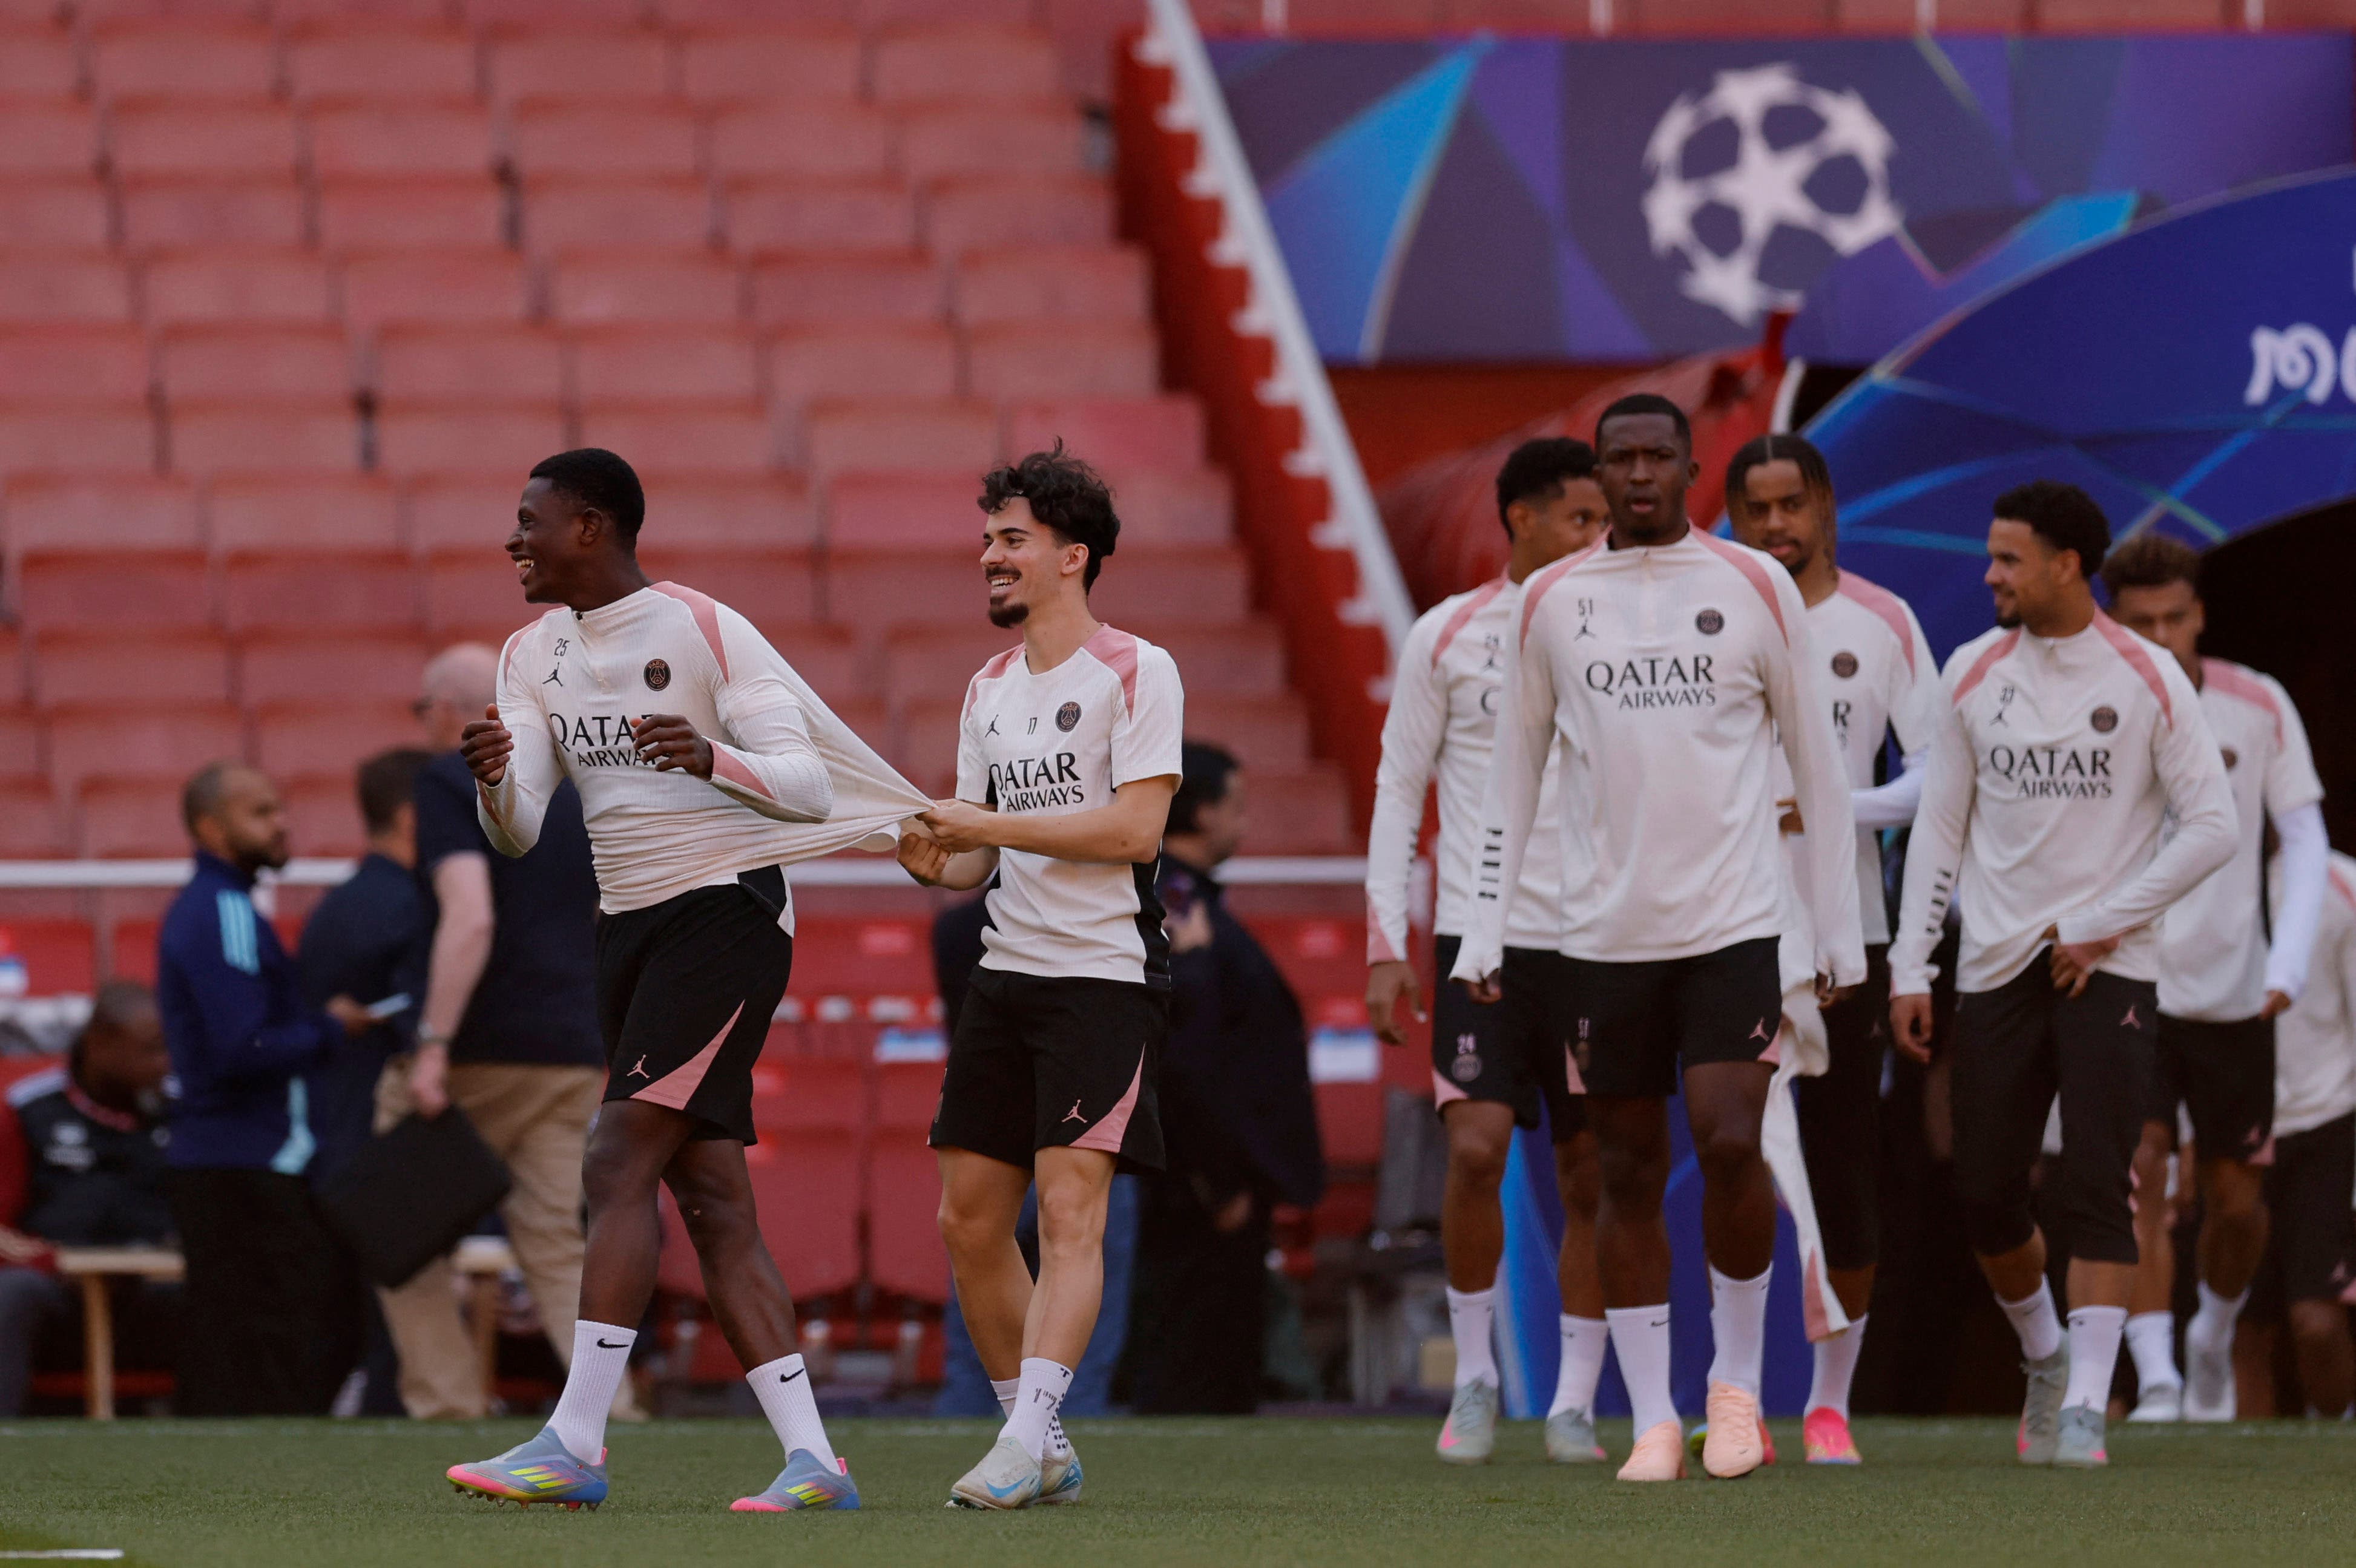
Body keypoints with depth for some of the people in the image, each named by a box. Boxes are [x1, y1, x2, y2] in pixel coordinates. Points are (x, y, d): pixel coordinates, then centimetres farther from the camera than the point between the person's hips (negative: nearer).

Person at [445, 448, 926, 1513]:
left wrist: (712, 759, -33)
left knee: (618, 1163, -17)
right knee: (712, 1202, 2)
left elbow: (809, 787, -14)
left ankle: (574, 1443, -20)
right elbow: (518, 836, 4)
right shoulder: (534, 656, 11)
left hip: (727, 911, -7)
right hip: (626, 929, 7)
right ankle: (812, 1461, 1)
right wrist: (491, 778, -18)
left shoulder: (704, 631, -9)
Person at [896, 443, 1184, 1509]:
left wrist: (992, 824, -15)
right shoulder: (989, 689, 16)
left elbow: (1136, 827, -16)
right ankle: (1046, 1451, 13)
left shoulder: (1135, 672, -6)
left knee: (1068, 1207, -15)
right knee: (969, 1218, 4)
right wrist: (932, 856, -5)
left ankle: (1026, 1440, -21)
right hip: (1004, 972, 8)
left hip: (1104, 978, -8)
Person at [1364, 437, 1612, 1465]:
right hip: (1481, 938, -2)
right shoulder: (1447, 638, 2)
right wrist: (1386, 946, -3)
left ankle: (1574, 1404, 9)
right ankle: (1474, 1373, 4)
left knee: (1591, 1175, 1)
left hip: (1596, 942, 2)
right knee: (1476, 1147, -15)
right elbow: (1398, 792, 5)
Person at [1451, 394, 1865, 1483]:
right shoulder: (1552, 602, 7)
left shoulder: (1755, 589, 2)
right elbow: (1515, 770, 12)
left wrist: (1840, 929, 3)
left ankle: (1738, 1380, 6)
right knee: (1629, 1171, 3)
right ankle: (1652, 1417, 9)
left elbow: (1817, 765, 6)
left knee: (1730, 1146, -14)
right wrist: (1485, 929, 5)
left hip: (1732, 922, -2)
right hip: (1605, 932, 2)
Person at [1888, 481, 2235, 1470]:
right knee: (1987, 1200, 3)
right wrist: (1909, 969, 5)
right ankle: (2045, 1357, 29)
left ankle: (2084, 1407, -12)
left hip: (2107, 970, -3)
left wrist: (2096, 926, -9)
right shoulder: (1974, 673, 7)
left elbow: (2212, 829, -4)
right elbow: (1939, 824, 11)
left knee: (2095, 1188, -13)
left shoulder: (2147, 680, -3)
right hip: (1994, 970, 3)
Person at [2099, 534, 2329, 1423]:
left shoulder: (2258, 708, -4)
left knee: (2236, 1200, 8)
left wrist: (2289, 958, -14)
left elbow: (2304, 839, -1)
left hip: (2232, 991, 1)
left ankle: (2215, 1337, 37)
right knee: (2135, 1168, -19)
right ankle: (2154, 1379, -18)